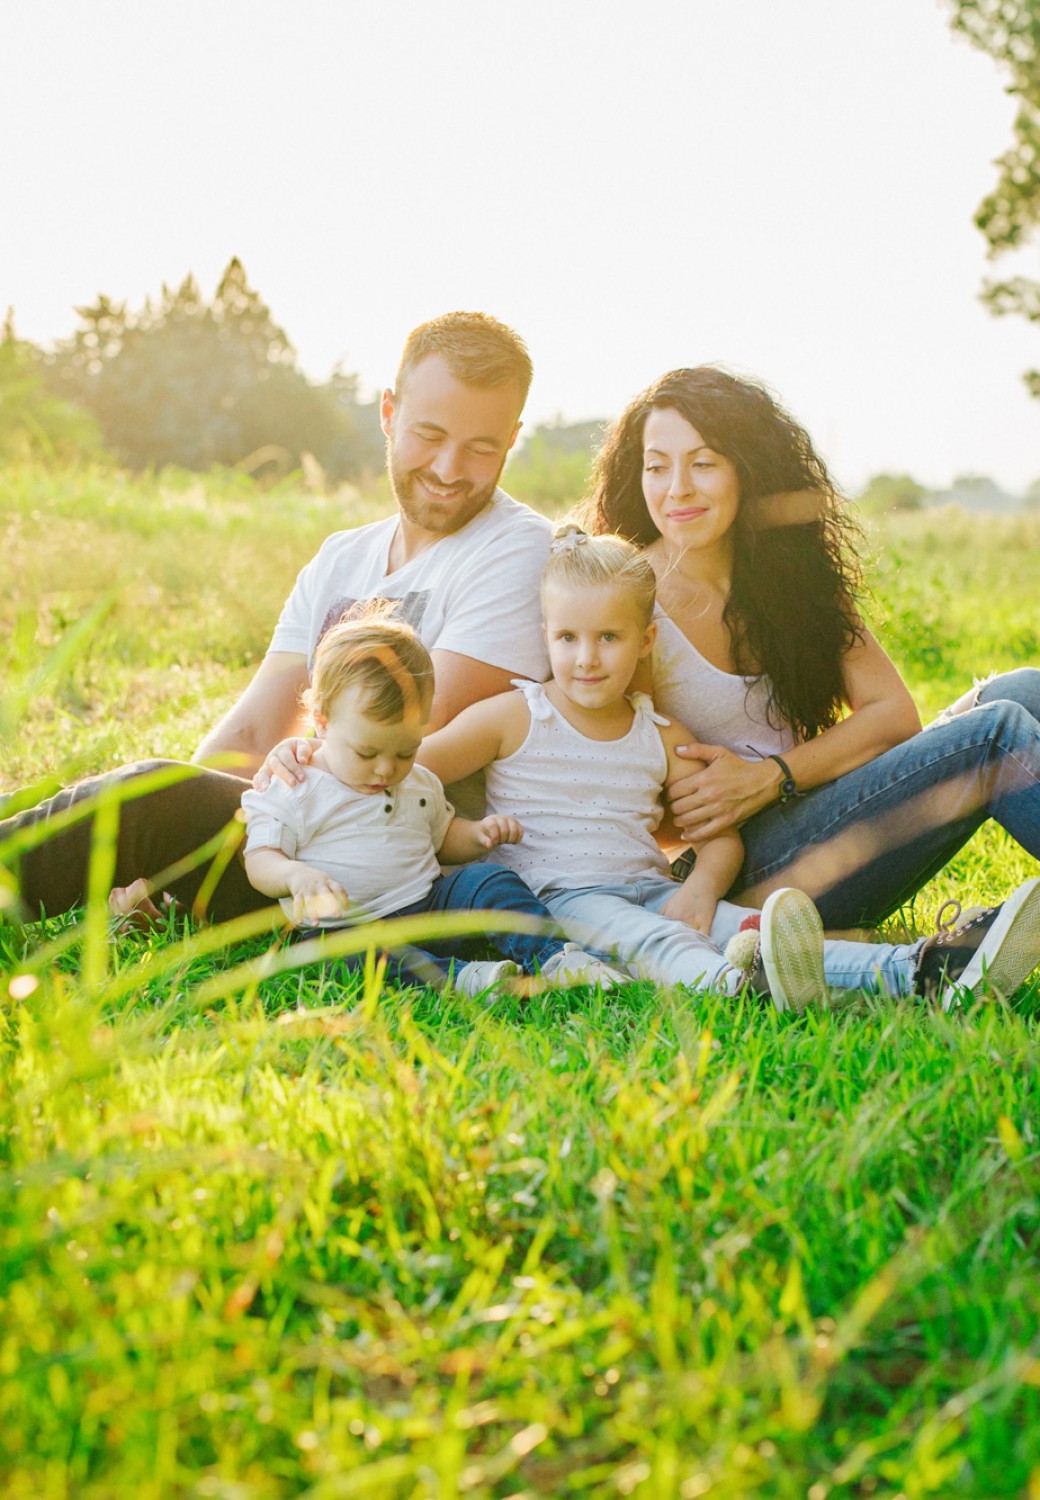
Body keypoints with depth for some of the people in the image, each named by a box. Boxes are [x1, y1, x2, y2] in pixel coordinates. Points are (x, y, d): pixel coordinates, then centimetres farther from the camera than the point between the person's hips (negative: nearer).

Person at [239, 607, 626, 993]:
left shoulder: (419, 784, 16)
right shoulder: (293, 793, -2)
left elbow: (443, 838, 31)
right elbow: (260, 861, -6)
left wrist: (478, 834, 8)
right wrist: (296, 874, -30)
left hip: (427, 906, 5)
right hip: (346, 924, -5)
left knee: (490, 881, -14)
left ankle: (552, 956, -25)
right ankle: (457, 975, -50)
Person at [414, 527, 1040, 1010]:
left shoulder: (663, 736, 13)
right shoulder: (513, 718, 3)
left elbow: (722, 834, 14)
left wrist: (702, 885, -8)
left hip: (647, 889, 4)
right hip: (553, 898, -4)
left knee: (737, 925, -23)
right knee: (642, 938, -37)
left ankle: (925, 970, -45)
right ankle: (740, 983, -72)